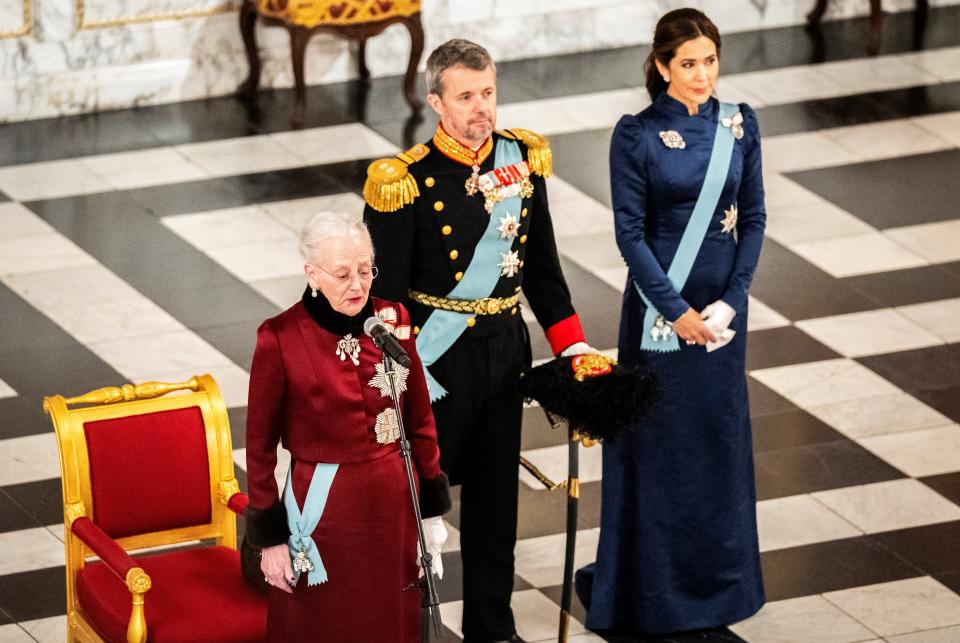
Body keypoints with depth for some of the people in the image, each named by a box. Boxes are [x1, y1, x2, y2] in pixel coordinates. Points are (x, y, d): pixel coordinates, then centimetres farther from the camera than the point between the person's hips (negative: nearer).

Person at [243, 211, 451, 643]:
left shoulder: (393, 321, -2)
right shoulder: (280, 339, -14)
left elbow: (420, 420, 7)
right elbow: (260, 443, -7)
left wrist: (431, 511, 7)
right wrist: (269, 537, -6)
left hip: (393, 505, 4)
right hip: (322, 509, -4)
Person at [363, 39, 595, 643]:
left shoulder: (522, 159, 0)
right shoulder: (405, 183, -17)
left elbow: (542, 265, 10)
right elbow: (385, 295, -13)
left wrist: (573, 348, 7)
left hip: (506, 347, 5)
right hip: (437, 359, -5)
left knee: (496, 493, 16)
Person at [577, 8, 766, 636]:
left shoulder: (740, 124, 0)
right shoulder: (636, 135, -11)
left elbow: (753, 219, 3)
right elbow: (630, 233, -10)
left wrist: (731, 301, -7)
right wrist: (678, 311, -14)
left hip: (722, 306, 4)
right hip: (659, 307, -4)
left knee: (720, 436, 12)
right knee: (660, 440, 2)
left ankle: (720, 579, 25)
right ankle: (655, 589, 13)